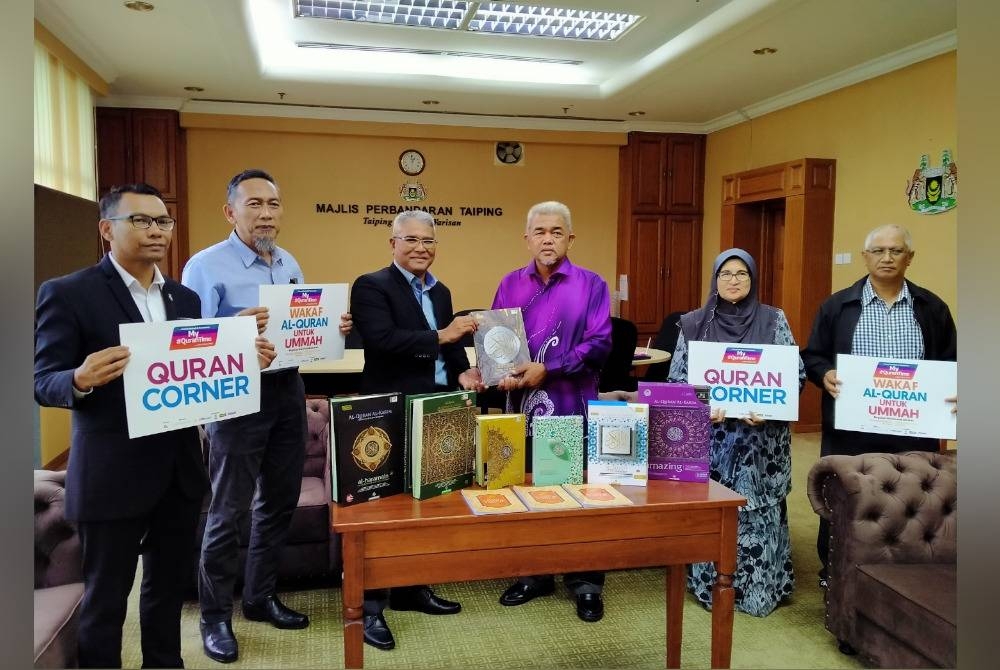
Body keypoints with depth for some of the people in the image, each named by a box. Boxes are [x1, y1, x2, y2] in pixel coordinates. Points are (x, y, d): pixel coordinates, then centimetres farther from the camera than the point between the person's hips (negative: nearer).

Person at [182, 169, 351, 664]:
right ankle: (216, 616, 19)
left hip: (288, 391, 7)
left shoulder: (290, 264, 10)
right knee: (229, 510, 3)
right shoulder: (205, 266, -10)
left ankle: (261, 596, 31)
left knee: (280, 501, 14)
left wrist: (332, 328, -3)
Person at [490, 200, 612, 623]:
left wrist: (547, 370, -16)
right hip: (522, 405, 3)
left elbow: (600, 343, -9)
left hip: (573, 406, -3)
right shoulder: (510, 284, 9)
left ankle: (586, 581, 20)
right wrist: (502, 373, -14)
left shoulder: (591, 285, -1)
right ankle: (533, 575, 28)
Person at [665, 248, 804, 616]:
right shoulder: (693, 323, 3)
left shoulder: (774, 320, 2)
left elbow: (796, 374, 0)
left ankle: (760, 587, 18)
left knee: (758, 509, 3)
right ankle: (710, 584, 19)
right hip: (709, 436, 0)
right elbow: (676, 378, 3)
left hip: (762, 438, 0)